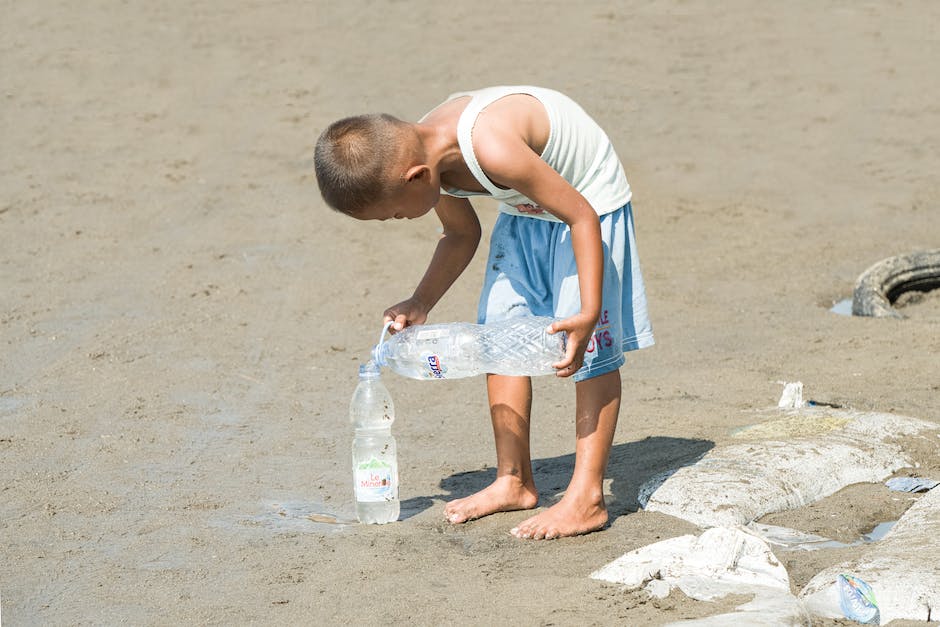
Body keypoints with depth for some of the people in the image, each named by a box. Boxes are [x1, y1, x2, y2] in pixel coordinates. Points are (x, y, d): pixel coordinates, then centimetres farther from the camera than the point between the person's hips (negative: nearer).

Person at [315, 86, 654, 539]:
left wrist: (589, 313, -37)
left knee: (591, 347, -11)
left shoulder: (493, 149, -40)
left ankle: (586, 498, -9)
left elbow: (581, 216, -32)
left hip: (588, 198, -8)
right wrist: (419, 304, -7)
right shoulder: (424, 153, -13)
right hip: (526, 208, 8)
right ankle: (514, 480, 13)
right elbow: (461, 234, 5)